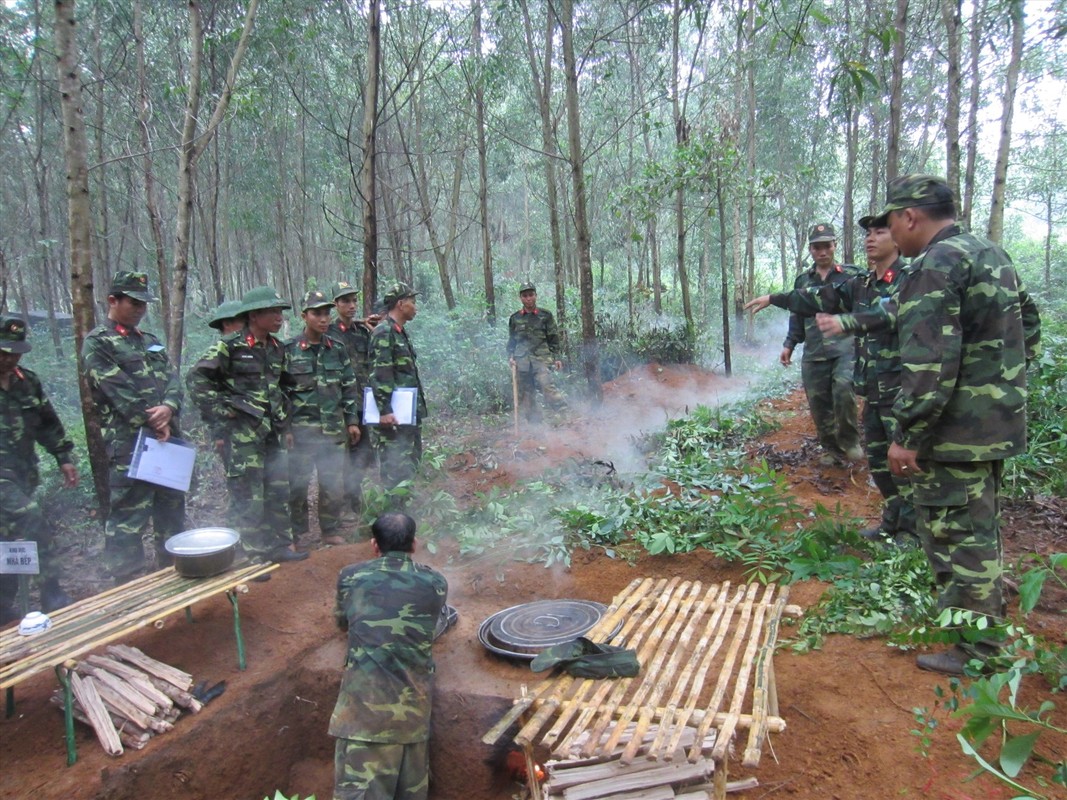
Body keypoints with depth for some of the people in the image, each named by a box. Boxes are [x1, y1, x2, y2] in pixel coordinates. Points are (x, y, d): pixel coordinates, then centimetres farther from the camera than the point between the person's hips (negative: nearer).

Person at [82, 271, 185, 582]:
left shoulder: (151, 341, 17)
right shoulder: (97, 343, -5)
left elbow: (172, 379, 6)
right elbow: (118, 391, -15)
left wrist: (169, 407, -15)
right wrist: (154, 423, -13)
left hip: (167, 437, 8)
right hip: (129, 443, -7)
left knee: (172, 507, 16)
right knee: (129, 515, -3)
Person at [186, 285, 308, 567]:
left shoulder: (277, 349, 11)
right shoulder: (230, 346, -10)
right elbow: (196, 380, -11)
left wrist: (285, 425, 18)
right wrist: (219, 415, -12)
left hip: (272, 432, 7)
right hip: (241, 433, -7)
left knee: (279, 491, 13)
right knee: (248, 497, -3)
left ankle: (280, 546, 26)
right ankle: (252, 557, 7)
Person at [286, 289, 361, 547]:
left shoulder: (337, 349, 8)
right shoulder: (289, 350, -3)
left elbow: (349, 387, 12)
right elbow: (280, 390, -3)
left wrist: (352, 421, 9)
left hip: (334, 429, 3)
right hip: (301, 429, -3)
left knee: (333, 483, 8)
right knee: (298, 483, 3)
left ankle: (331, 530, 23)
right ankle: (297, 533, 18)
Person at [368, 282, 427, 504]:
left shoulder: (400, 332, 17)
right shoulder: (384, 332, -13)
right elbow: (379, 374, -21)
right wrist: (384, 410, -26)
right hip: (393, 415, -10)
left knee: (410, 460, 17)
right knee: (395, 467, -7)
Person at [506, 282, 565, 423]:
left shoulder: (545, 316, 8)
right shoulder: (514, 318, 13)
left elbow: (553, 338, 9)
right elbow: (511, 341, 19)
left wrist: (556, 358, 2)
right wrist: (510, 357, 6)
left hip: (541, 357, -2)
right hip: (521, 360, 2)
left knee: (545, 382, -30)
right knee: (525, 395, 1)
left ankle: (561, 409, -25)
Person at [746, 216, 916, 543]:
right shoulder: (861, 284, 11)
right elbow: (818, 298, 17)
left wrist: (846, 321, -43)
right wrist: (773, 298, 16)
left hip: (901, 388, -7)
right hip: (873, 389, 8)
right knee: (877, 459, 14)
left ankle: (912, 530, 13)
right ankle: (891, 523, 28)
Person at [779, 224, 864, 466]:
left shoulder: (852, 275, 5)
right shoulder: (802, 280, 16)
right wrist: (789, 344, 14)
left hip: (846, 349, -4)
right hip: (813, 354, 4)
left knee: (843, 389, -25)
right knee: (818, 403, 4)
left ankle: (849, 440, -3)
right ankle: (831, 449, 22)